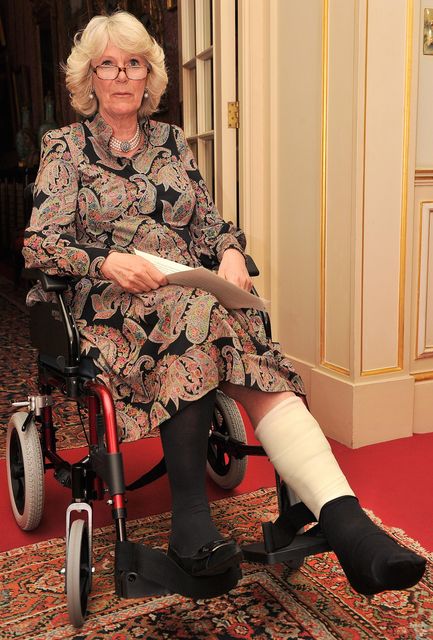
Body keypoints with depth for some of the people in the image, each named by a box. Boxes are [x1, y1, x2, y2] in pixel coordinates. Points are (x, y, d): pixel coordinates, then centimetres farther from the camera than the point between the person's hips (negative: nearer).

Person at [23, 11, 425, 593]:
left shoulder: (171, 142, 21)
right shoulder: (66, 147, 10)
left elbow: (209, 223, 18)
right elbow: (39, 244, -1)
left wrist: (231, 251, -6)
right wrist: (108, 261, -19)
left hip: (194, 294, 3)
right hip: (112, 306, -3)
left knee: (258, 368, -29)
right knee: (199, 316, -38)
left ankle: (345, 522, -45)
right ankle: (190, 514, -35)